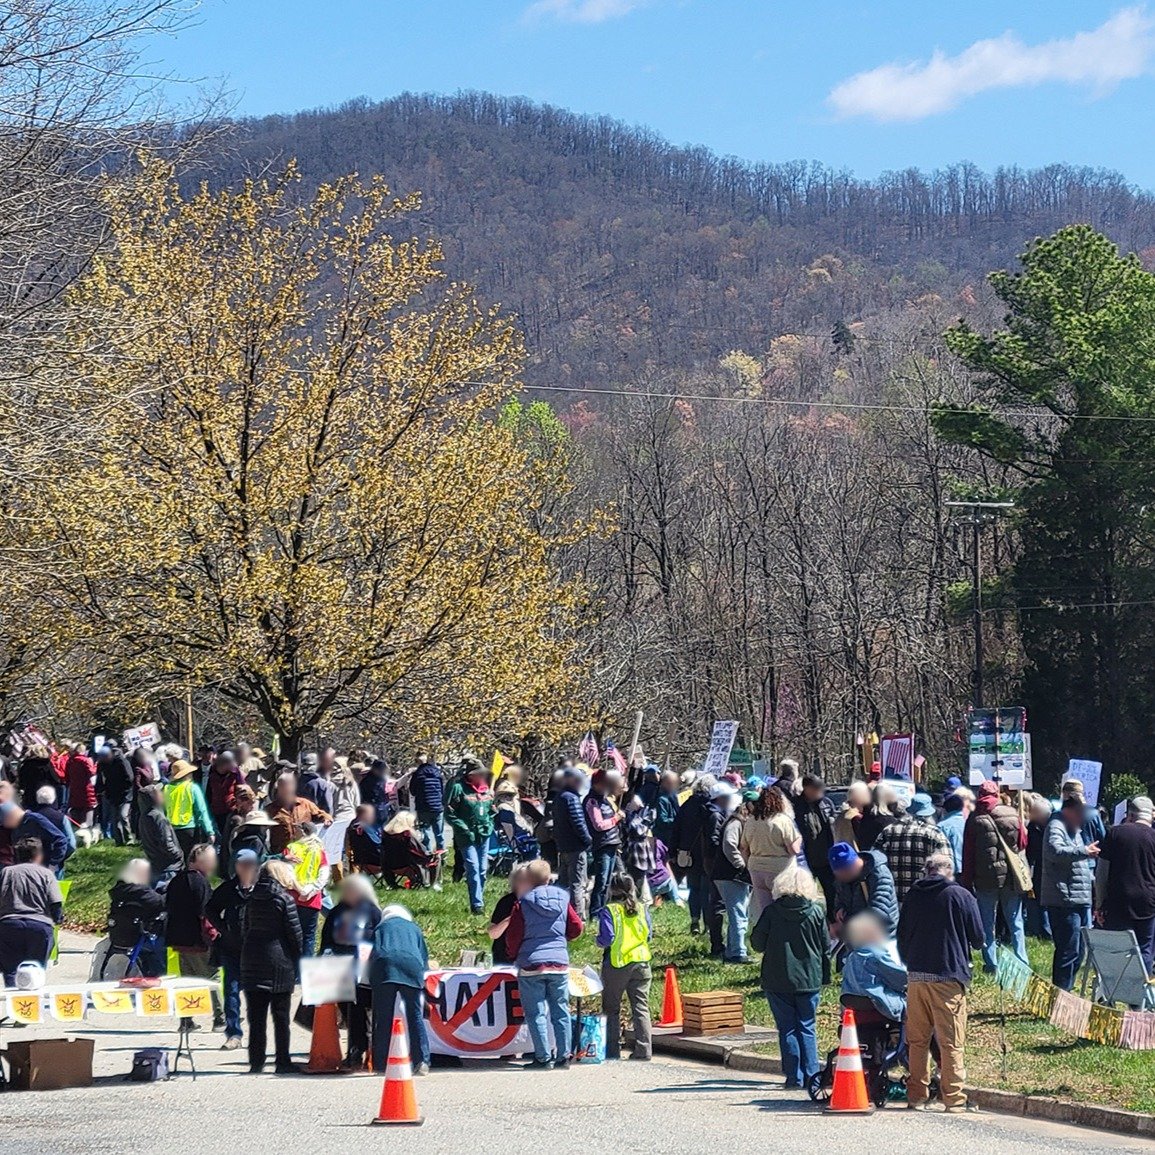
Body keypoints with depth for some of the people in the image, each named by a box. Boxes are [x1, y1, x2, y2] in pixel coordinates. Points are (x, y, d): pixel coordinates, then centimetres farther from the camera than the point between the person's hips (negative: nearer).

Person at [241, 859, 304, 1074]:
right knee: (281, 1016, 3)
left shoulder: (252, 898, 8)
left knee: (256, 1016, 6)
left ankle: (256, 1062, 6)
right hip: (278, 961, -4)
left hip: (251, 961, 5)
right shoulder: (285, 899, -8)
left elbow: (244, 928, 11)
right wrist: (296, 959, 4)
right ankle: (283, 1062, 4)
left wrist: (246, 955, 15)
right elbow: (295, 933, -8)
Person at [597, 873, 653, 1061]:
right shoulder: (641, 909, 2)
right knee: (641, 1007, 6)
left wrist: (599, 941, 4)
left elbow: (607, 939, -17)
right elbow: (649, 935, 8)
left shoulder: (609, 911, -12)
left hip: (616, 963, -4)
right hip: (641, 962, 4)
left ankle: (613, 1051, 10)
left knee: (612, 1009, 9)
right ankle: (644, 1051, 1)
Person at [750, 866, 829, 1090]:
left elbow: (757, 943, -3)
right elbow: (825, 947, 3)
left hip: (778, 981, -1)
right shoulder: (816, 912, -3)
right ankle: (811, 1076, 5)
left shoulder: (771, 912, -8)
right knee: (807, 1028, 10)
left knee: (787, 1029, 6)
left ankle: (794, 1078, 5)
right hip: (809, 979, 1)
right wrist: (824, 976, 12)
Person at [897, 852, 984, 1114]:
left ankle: (917, 1096, 14)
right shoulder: (961, 896, -3)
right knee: (952, 1043, -1)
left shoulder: (913, 895, 9)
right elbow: (978, 938, 1)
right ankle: (954, 1099, -2)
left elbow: (901, 937, 16)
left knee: (917, 1041, 12)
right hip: (948, 977, -4)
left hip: (915, 976, 4)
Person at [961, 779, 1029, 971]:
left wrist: (967, 881, 3)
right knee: (1015, 923, 9)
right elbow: (1023, 845, 5)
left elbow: (968, 853, -1)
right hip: (1011, 877, 1)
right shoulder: (1013, 816, -1)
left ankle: (991, 964, 5)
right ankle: (1021, 963, 5)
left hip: (985, 880, -1)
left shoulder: (975, 819, -3)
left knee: (987, 924, 7)